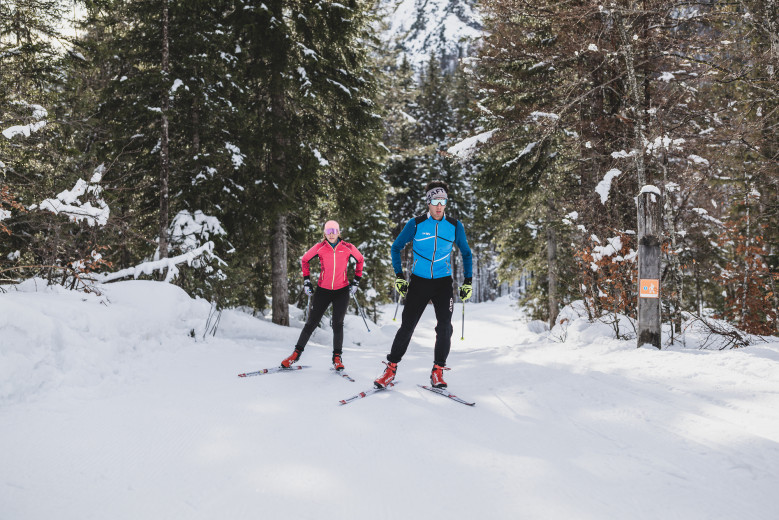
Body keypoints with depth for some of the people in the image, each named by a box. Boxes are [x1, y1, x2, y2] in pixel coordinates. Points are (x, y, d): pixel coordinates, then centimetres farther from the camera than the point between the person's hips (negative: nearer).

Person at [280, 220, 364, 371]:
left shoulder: (348, 248, -6)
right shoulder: (320, 248, -6)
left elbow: (360, 260, 11)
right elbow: (304, 260, 9)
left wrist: (356, 281, 8)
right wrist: (306, 281, 5)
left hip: (342, 291, 0)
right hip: (323, 290, 1)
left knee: (337, 324, -5)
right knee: (311, 323, 3)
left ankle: (337, 358, 7)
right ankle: (297, 352, 16)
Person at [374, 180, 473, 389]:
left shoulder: (455, 226, 0)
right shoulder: (415, 224, -4)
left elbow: (466, 253, 12)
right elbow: (396, 247, 7)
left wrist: (468, 281, 6)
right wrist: (399, 276, 1)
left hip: (443, 283, 1)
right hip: (419, 282, -1)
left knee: (444, 327, -9)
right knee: (407, 326, -2)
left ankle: (438, 371, 5)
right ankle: (391, 367, 11)